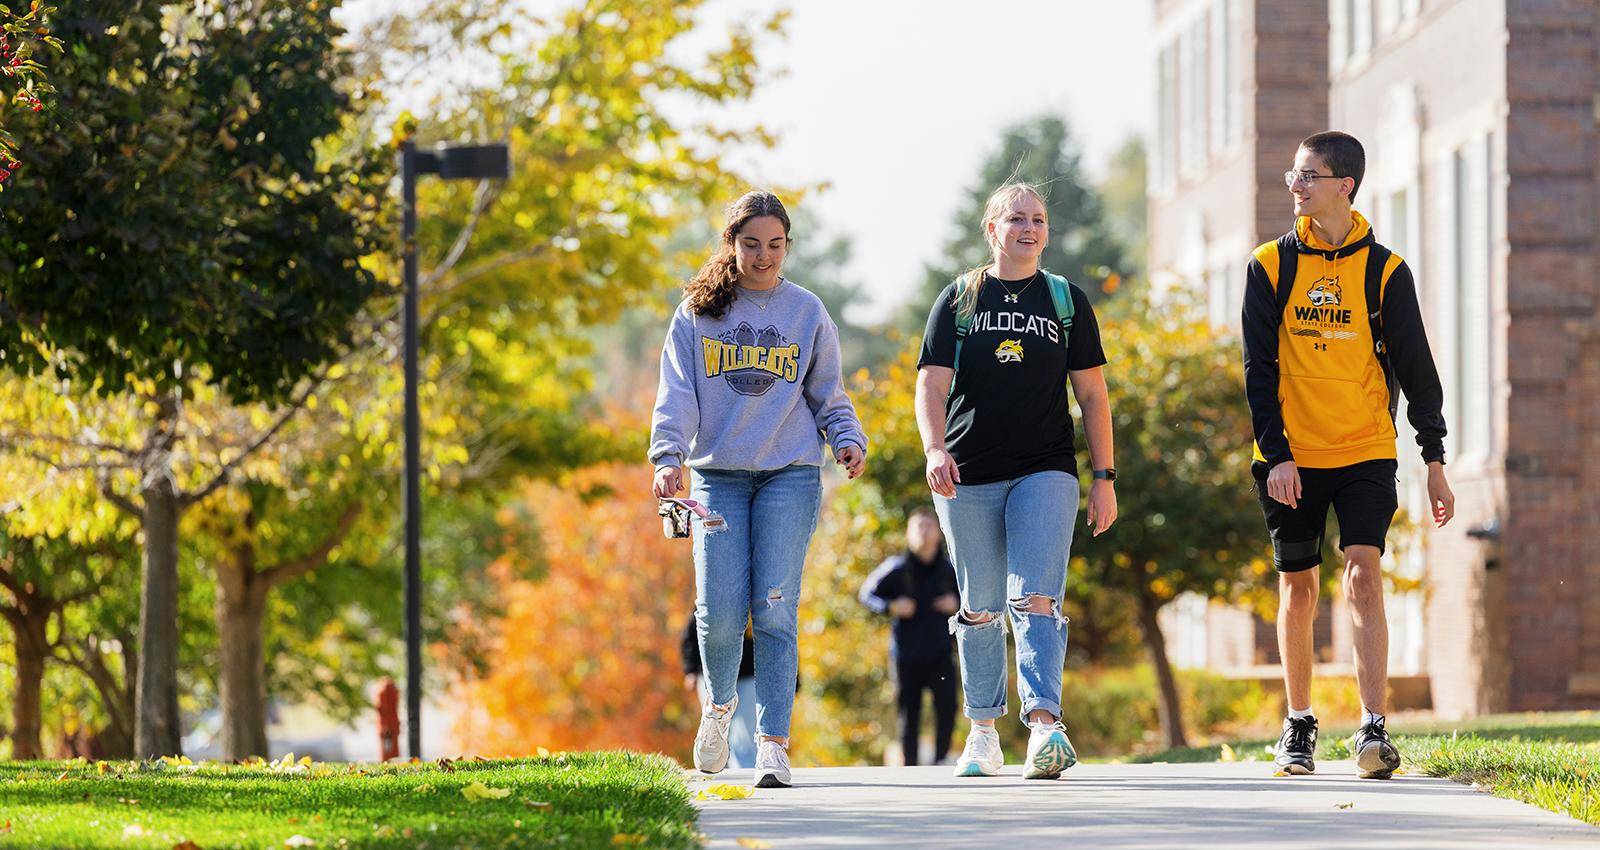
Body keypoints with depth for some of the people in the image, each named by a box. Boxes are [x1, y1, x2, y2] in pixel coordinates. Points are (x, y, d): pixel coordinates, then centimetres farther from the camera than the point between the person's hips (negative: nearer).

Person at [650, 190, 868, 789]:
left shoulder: (807, 313, 10)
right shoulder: (698, 313, 8)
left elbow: (829, 396, 15)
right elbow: (676, 393, 1)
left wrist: (849, 441, -4)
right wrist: (669, 455, -14)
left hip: (790, 475, 0)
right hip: (718, 475, 0)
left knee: (774, 609, -10)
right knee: (721, 610, -8)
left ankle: (773, 744, -9)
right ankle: (720, 703, 22)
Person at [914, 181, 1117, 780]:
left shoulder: (1066, 300, 9)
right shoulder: (958, 300, 8)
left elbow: (1092, 394, 10)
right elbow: (931, 384, 1)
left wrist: (1104, 478, 4)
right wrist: (934, 449, -18)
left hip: (1046, 472, -1)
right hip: (968, 477, 1)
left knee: (1036, 600, -16)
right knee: (980, 608, 6)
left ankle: (1045, 722, -29)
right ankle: (983, 732, 17)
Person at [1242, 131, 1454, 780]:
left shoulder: (1385, 271, -1)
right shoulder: (1271, 266, 2)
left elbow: (1416, 369, 4)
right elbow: (1260, 369, 0)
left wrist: (1435, 461, 2)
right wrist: (1276, 454, -9)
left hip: (1366, 456, -2)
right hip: (1292, 456, 2)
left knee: (1363, 574, -15)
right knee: (1297, 587, 7)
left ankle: (1373, 729, -19)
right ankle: (1298, 726, 21)